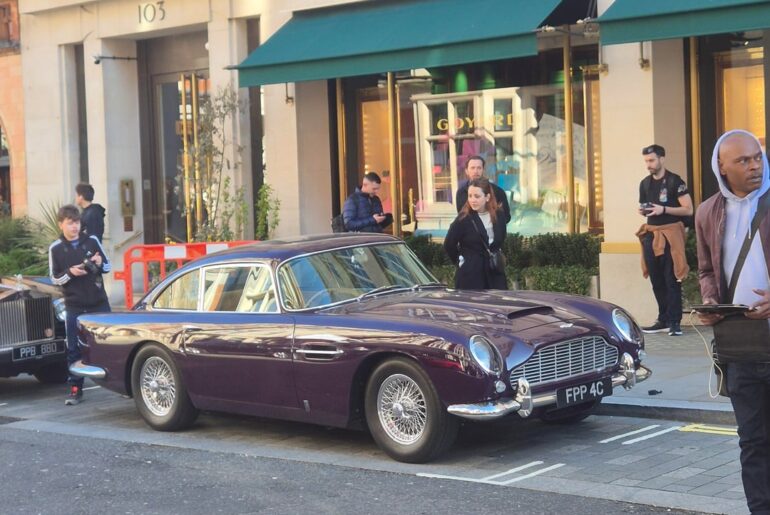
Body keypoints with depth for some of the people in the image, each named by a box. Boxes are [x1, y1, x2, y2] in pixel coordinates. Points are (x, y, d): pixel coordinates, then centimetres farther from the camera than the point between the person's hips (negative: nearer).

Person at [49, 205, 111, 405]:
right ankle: (75, 389, 7)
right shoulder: (55, 249, 0)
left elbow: (108, 266, 10)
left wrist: (100, 264, -12)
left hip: (99, 303, 1)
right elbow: (55, 279, 2)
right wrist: (70, 272, -16)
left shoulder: (91, 241, 2)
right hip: (74, 307, -1)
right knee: (74, 349, 1)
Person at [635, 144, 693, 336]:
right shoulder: (645, 183, 13)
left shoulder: (674, 181, -7)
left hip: (670, 234, -6)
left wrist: (663, 209, -19)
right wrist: (642, 211, 3)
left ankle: (674, 322, -6)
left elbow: (688, 209, -9)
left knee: (671, 280, -7)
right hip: (650, 234, 6)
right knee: (656, 280, 9)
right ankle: (663, 320, 16)